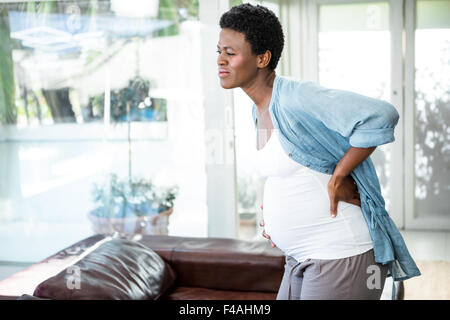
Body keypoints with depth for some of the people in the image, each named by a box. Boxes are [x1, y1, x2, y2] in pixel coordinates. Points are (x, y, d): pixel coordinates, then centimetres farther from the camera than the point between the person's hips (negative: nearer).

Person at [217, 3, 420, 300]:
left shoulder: (296, 96, -19)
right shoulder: (261, 111, 10)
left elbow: (381, 116, -29)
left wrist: (338, 178, -21)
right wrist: (275, 214, 9)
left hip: (343, 257, -9)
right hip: (305, 259, 10)